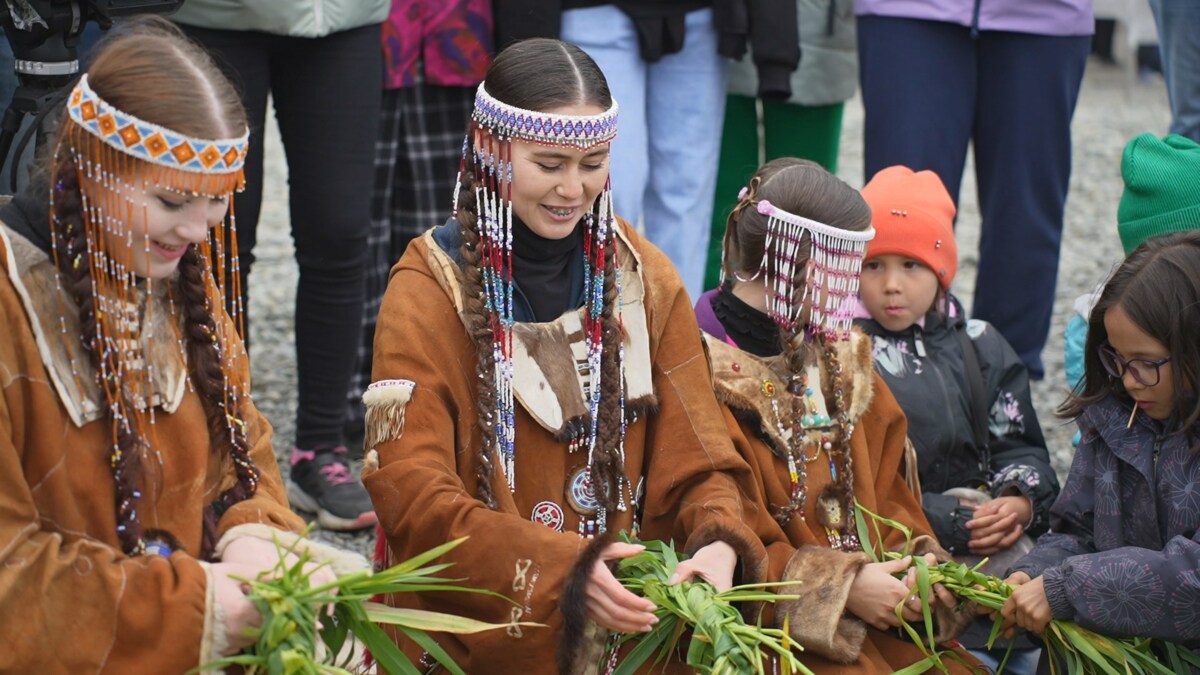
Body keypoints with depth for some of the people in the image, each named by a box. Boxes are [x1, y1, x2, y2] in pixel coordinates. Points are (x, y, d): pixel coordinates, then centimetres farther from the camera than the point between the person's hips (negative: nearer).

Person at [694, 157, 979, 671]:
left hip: (868, 610, 6)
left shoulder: (840, 357, 12)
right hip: (768, 626, -6)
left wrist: (917, 563, -5)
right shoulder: (705, 373, -11)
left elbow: (886, 492, 14)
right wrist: (842, 587, -17)